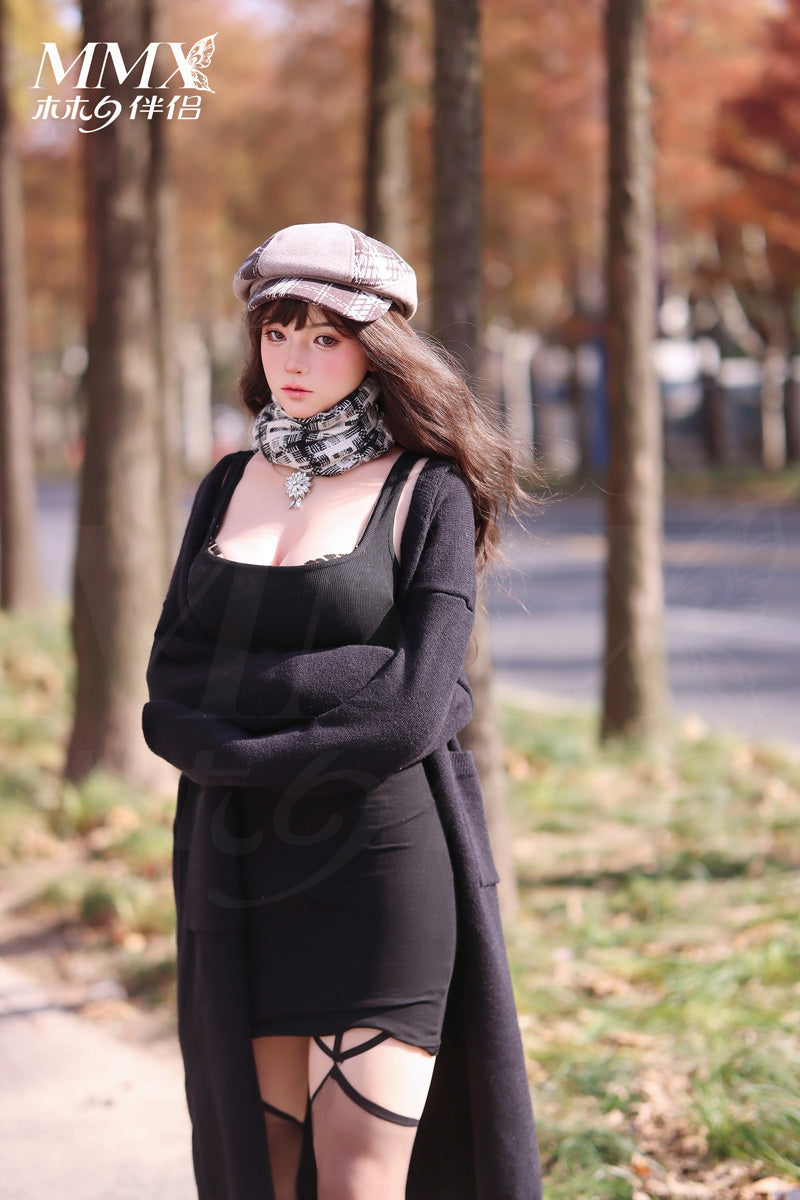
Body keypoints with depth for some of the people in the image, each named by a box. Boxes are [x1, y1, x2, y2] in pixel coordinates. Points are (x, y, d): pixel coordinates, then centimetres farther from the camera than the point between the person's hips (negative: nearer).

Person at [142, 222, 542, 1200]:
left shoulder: (429, 495, -3)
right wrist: (327, 691, -12)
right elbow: (169, 693, 2)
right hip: (236, 868, 5)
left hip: (380, 862, -5)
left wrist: (237, 751, -9)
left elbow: (407, 718, -13)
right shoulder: (229, 487, 12)